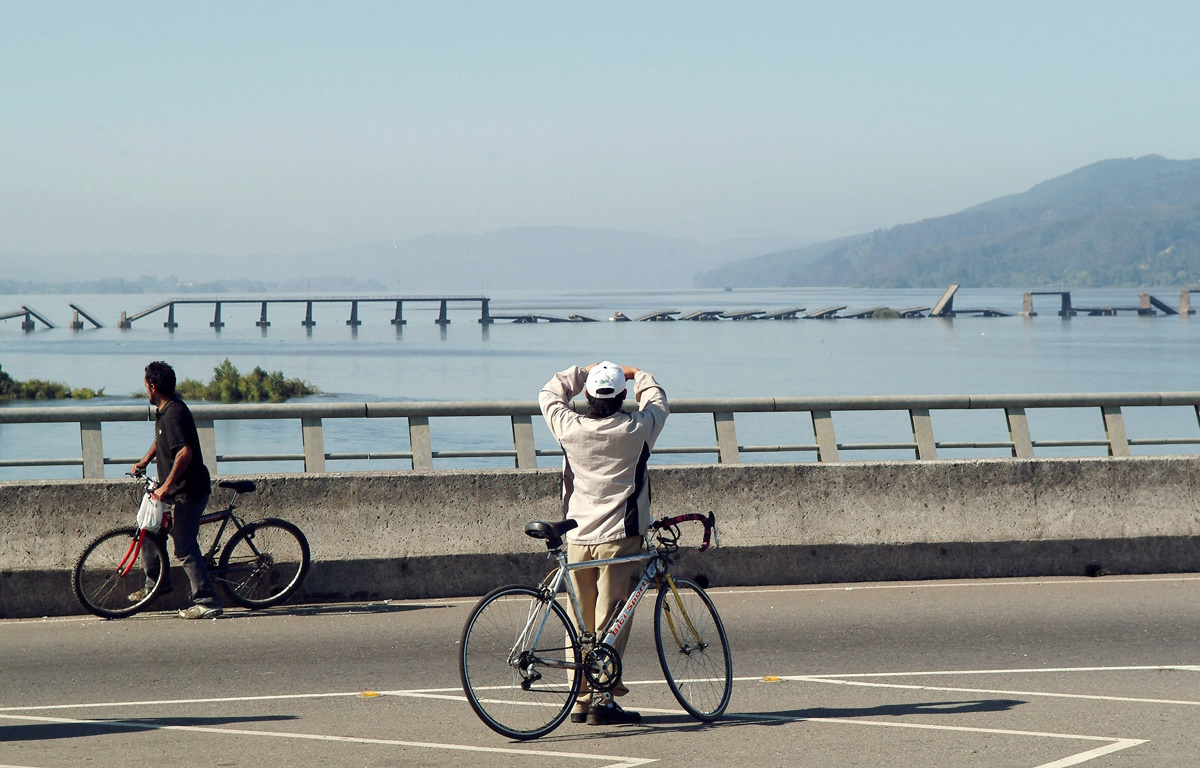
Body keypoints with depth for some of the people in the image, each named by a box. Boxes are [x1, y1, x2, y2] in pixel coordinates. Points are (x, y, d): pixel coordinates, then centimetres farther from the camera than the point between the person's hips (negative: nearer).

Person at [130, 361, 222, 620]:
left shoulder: (174, 414, -21)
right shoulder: (164, 411, 12)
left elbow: (185, 452, -32)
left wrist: (166, 486, -30)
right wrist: (145, 461, 23)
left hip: (189, 491, -11)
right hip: (179, 489, 11)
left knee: (185, 548, -10)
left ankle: (207, 603, -9)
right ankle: (157, 582, 31)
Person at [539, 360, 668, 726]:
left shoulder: (569, 428, -1)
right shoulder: (636, 429, -6)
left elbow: (549, 393, 20)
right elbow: (656, 397, 16)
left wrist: (586, 371, 32)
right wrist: (635, 375, 34)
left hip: (577, 538, 3)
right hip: (619, 537, -3)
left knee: (581, 624, 10)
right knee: (611, 623, -2)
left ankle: (581, 699, 14)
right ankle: (602, 700, -6)